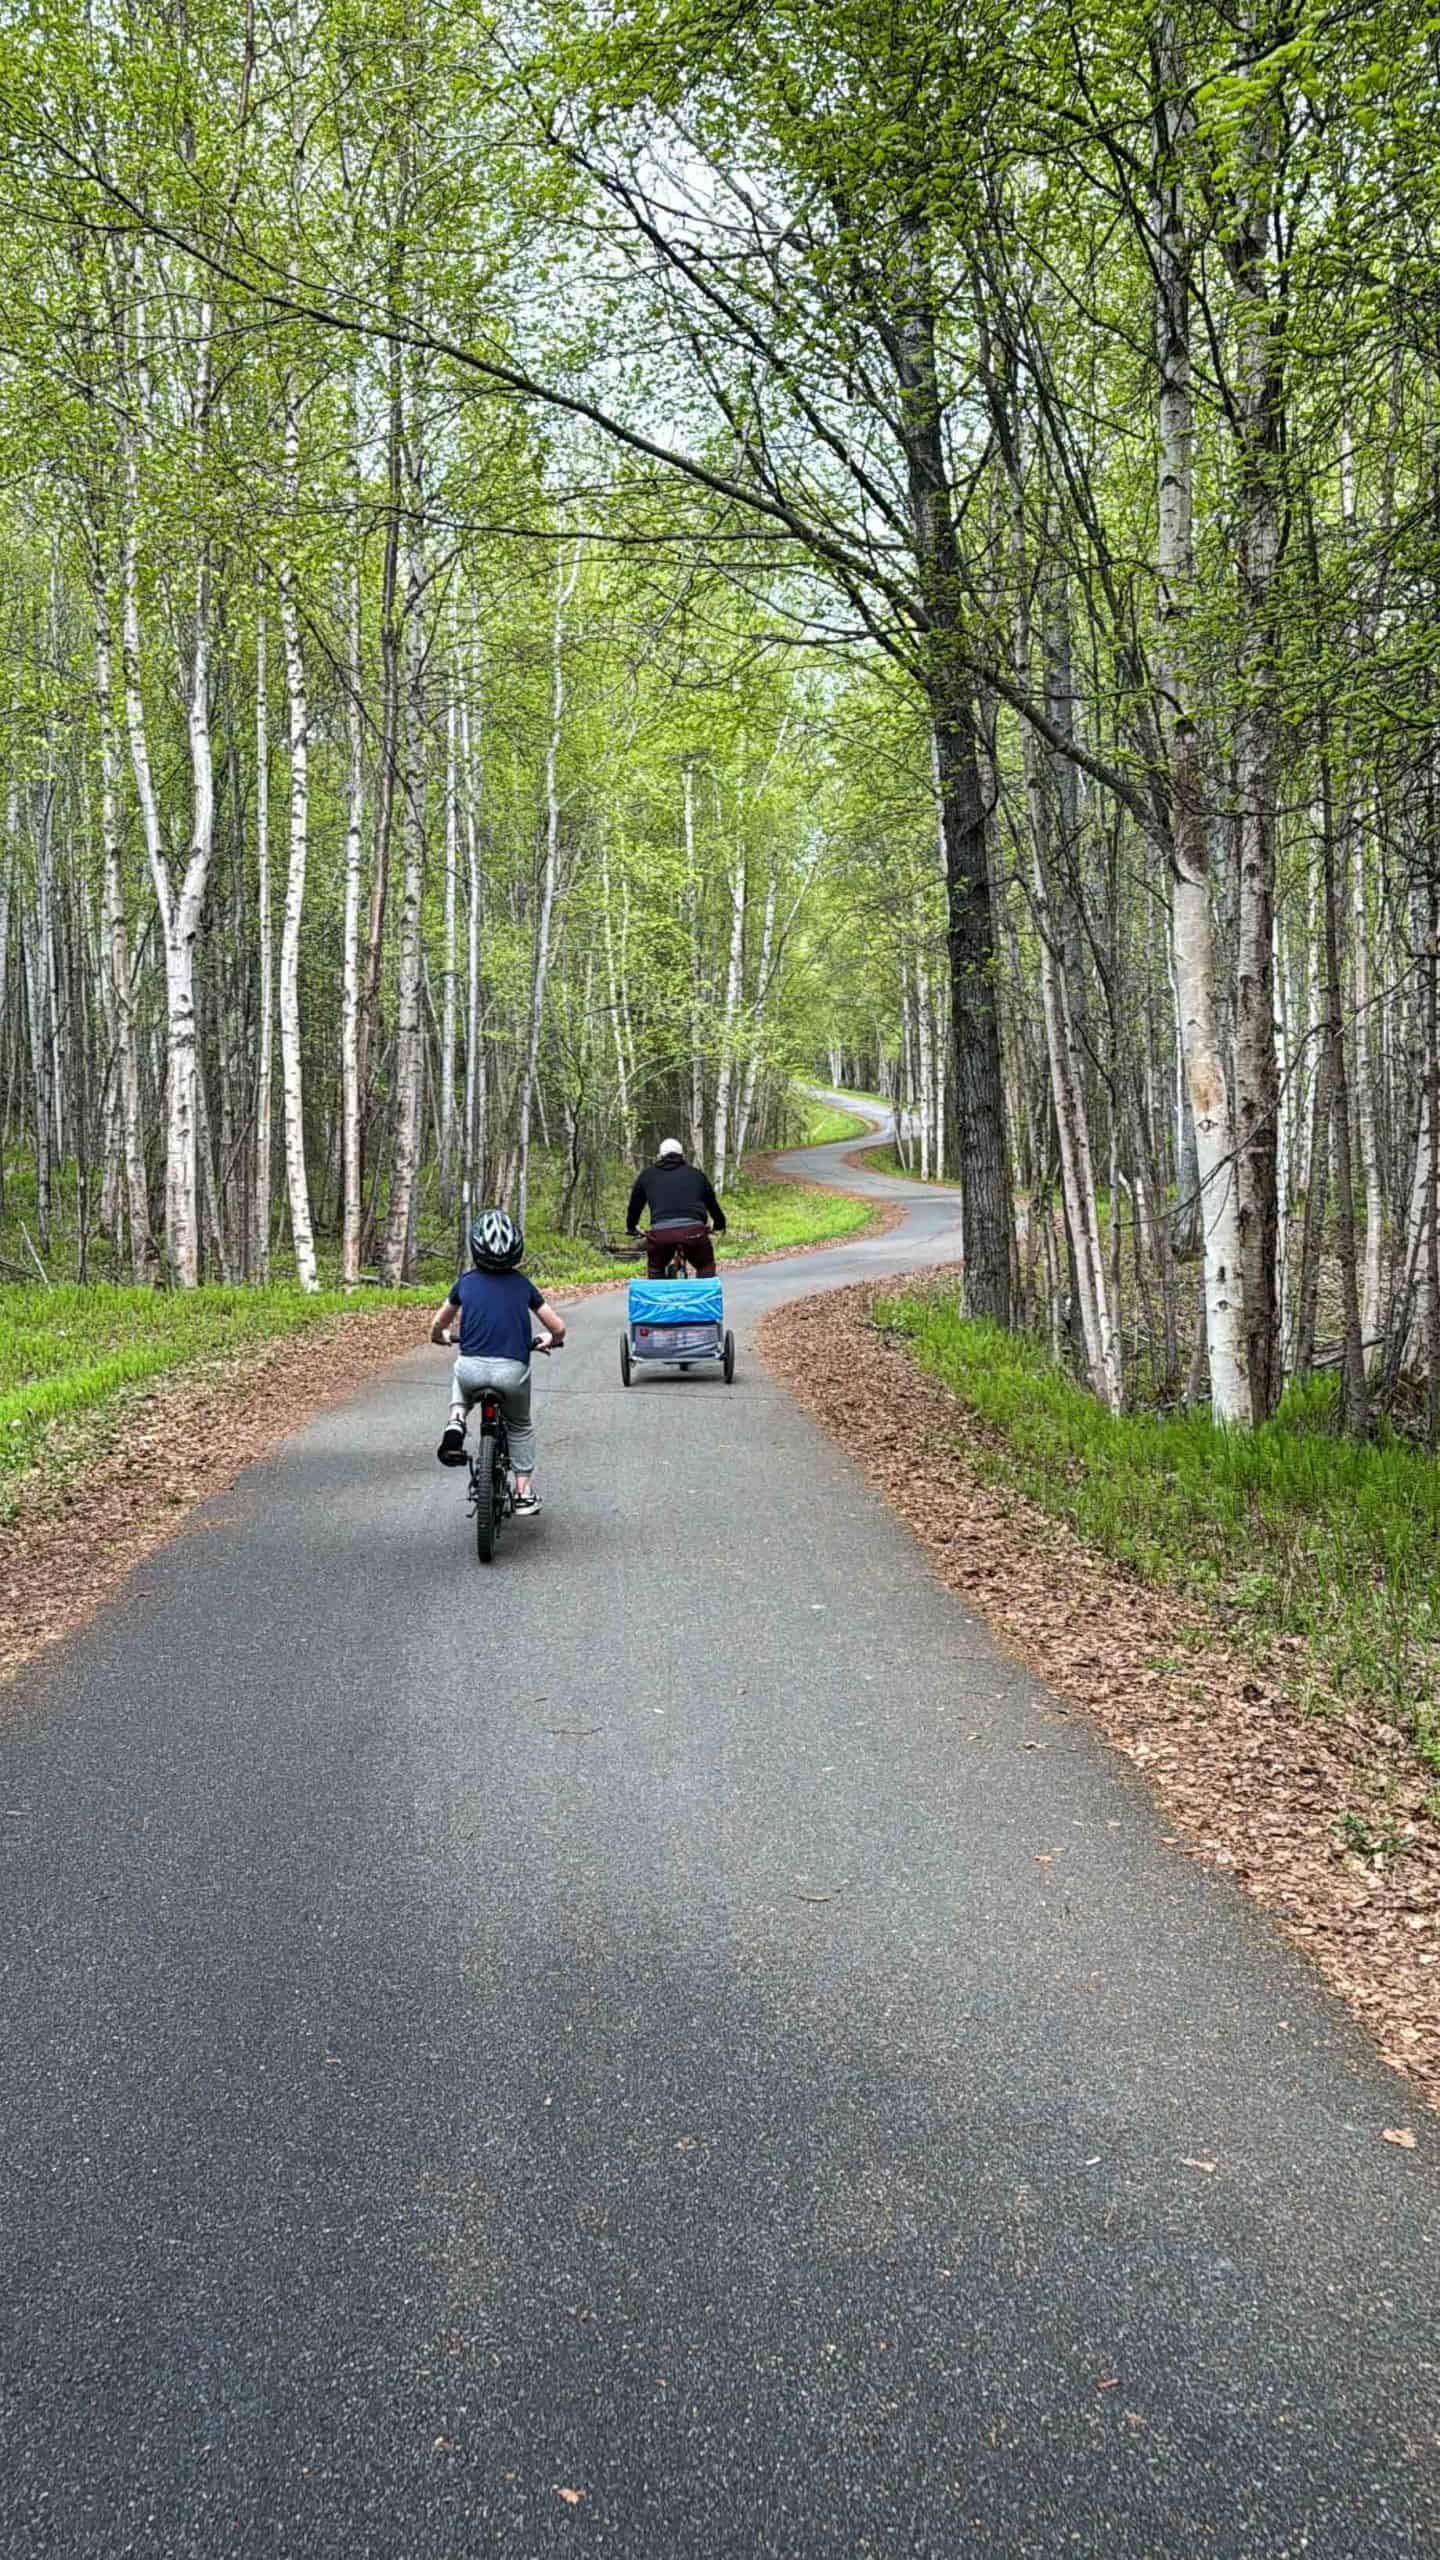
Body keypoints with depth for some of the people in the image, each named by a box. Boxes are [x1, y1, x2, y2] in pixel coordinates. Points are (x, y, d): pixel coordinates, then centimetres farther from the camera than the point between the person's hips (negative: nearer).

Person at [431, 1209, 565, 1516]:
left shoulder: (466, 1282, 9)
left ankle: (456, 1424, 11)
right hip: (513, 1371, 0)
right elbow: (558, 1328, 10)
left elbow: (438, 1325, 21)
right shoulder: (523, 1283, 8)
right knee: (520, 1426, 28)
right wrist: (550, 1341, 34)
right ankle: (525, 1493, 25)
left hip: (472, 1369, 0)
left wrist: (441, 1336, 45)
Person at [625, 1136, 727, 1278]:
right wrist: (719, 1225, 52)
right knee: (706, 1267, 23)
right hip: (693, 1230, 0)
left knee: (655, 1270, 25)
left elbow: (635, 1205, 30)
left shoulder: (647, 1175, 22)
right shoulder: (696, 1174, 23)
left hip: (660, 1232, 0)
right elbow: (711, 1202, 34)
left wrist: (631, 1228, 48)